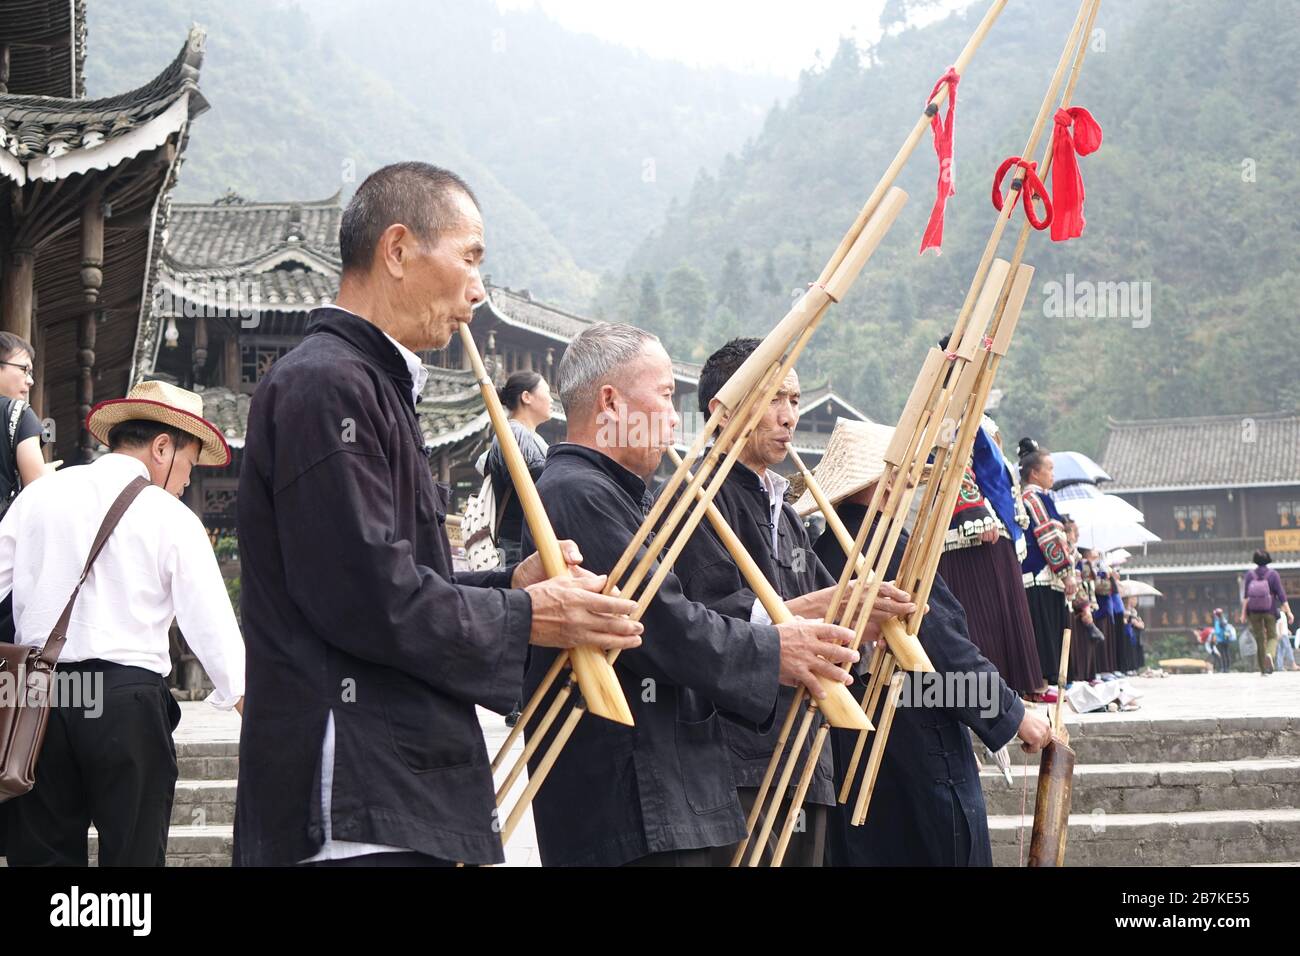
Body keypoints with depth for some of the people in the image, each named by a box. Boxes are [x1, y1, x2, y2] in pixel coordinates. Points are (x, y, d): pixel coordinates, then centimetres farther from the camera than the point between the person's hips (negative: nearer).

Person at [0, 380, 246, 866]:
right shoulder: (171, 518, -1)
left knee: (42, 853, 9)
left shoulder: (39, 495, 9)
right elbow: (211, 623, -7)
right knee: (133, 854, 2)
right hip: (128, 698, -3)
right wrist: (246, 701, -5)